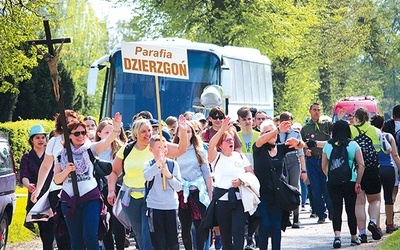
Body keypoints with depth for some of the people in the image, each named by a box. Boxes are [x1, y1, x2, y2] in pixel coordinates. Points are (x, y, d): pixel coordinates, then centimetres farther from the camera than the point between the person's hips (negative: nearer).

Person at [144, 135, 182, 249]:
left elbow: (178, 187, 1)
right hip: (154, 207, -1)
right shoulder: (149, 164, 0)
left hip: (171, 206, 2)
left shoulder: (173, 164, 5)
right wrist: (158, 164, -40)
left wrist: (169, 175, -16)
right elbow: (147, 176, -24)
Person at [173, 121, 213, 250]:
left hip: (198, 191, 0)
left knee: (200, 226, -5)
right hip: (181, 193, 1)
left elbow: (207, 173, 7)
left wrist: (210, 194, 4)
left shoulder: (199, 151, 5)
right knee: (185, 227, 6)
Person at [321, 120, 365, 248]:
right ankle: (354, 238, 22)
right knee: (351, 210, 11)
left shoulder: (327, 145, 3)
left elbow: (323, 167, 7)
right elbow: (361, 165, -6)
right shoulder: (353, 145, -1)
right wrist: (358, 182, -3)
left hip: (332, 182, 1)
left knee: (336, 209, 1)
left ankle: (337, 236, -17)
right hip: (350, 182, -1)